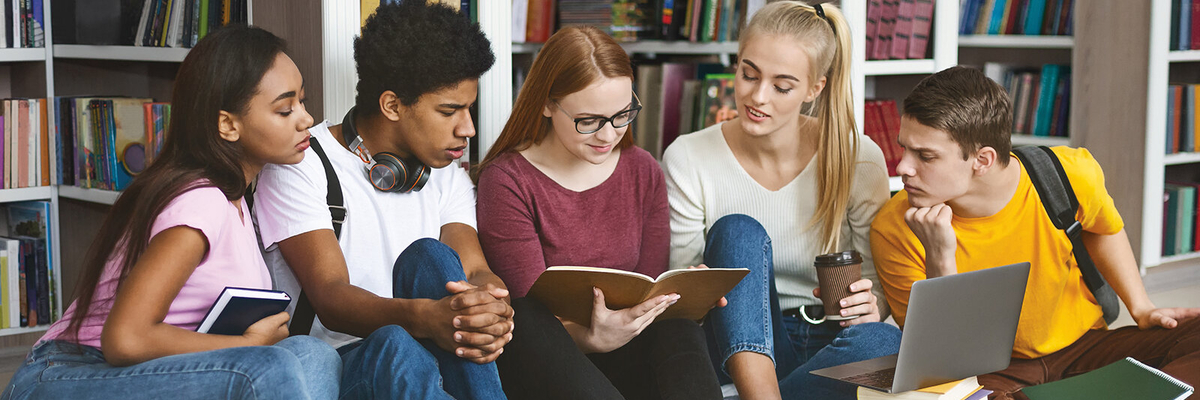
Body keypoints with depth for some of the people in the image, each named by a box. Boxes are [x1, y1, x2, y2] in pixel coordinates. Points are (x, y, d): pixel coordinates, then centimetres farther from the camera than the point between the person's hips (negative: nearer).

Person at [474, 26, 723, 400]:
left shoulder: (643, 172, 8)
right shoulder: (507, 182, -7)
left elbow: (650, 289, 9)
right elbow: (531, 312, -11)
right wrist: (590, 337, -33)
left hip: (623, 363, 3)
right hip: (540, 365, -3)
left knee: (678, 323, -29)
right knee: (525, 317, -37)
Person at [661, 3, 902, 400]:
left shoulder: (858, 159, -4)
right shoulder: (687, 159, -4)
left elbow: (881, 282, 5)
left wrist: (869, 305, -19)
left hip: (830, 349, 0)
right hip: (741, 346, 0)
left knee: (883, 341, -35)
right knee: (739, 231, -27)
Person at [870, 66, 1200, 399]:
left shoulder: (1070, 175, -13)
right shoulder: (894, 230, -20)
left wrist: (1141, 308, 8)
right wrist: (940, 260, -32)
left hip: (1082, 344, 3)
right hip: (987, 372, -2)